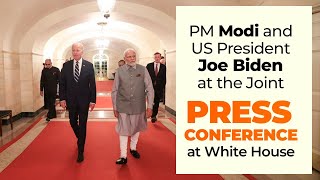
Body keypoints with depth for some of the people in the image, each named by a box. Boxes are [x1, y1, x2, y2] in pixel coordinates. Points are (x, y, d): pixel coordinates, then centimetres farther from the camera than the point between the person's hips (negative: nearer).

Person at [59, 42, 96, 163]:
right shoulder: (66, 65, 1)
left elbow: (92, 84, -3)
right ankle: (80, 139, 44)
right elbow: (62, 83, 4)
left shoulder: (89, 66, -4)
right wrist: (62, 98, -3)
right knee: (73, 122, 13)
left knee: (82, 125, 3)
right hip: (71, 100, 2)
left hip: (84, 100, -2)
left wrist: (93, 100, -6)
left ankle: (80, 151, 13)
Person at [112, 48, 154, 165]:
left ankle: (133, 148, 43)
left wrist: (150, 106, -7)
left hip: (139, 106, 1)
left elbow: (149, 89, -4)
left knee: (136, 128, 18)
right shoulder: (119, 71, -4)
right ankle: (123, 156, 19)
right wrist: (115, 107, 4)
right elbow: (114, 91, 3)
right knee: (123, 130, 5)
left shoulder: (143, 70, -6)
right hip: (123, 106, -1)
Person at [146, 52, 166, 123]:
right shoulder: (149, 65, 4)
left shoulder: (163, 67, 5)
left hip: (159, 88, 1)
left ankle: (154, 115, 19)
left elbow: (164, 78, 7)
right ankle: (153, 116, 3)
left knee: (156, 103, 8)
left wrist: (163, 86, 0)